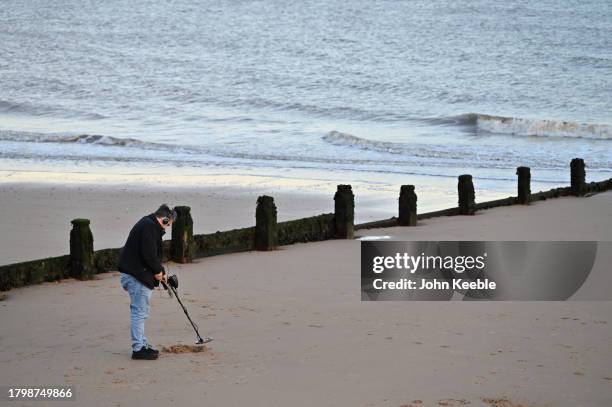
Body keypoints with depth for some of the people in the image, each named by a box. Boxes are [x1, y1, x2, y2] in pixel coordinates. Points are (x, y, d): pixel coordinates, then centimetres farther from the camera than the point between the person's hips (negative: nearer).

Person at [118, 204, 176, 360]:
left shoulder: (147, 224, 18)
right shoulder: (149, 227, -16)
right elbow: (148, 254, -24)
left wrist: (160, 271, 18)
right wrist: (158, 271, -10)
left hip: (136, 275, 11)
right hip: (137, 277, -11)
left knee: (140, 312, 17)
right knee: (139, 312, -7)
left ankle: (142, 345, 24)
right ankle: (138, 349, -4)